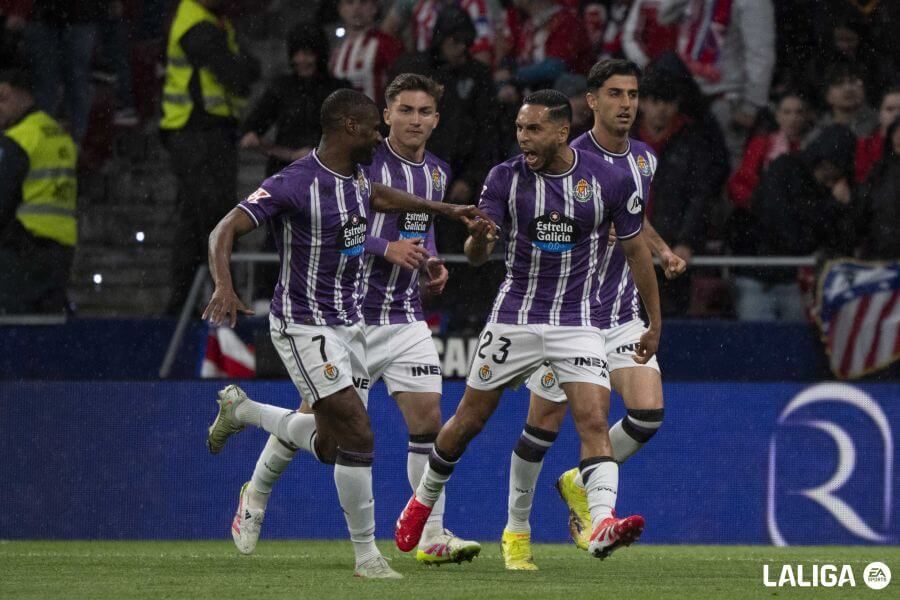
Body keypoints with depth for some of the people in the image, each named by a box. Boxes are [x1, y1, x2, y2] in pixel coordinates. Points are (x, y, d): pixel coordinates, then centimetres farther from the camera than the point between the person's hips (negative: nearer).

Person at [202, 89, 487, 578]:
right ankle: (366, 552, -2)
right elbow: (224, 232, -24)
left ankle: (241, 410, 37)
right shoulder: (294, 184, -20)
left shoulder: (354, 175, 5)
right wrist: (223, 287, -41)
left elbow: (376, 195, 31)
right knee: (358, 435, -15)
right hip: (304, 326, -8)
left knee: (330, 447, 13)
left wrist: (444, 209, 35)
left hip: (348, 322, 8)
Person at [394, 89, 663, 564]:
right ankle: (422, 502, 33)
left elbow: (636, 250, 4)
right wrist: (478, 236, -33)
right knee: (469, 419, 10)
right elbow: (476, 255, -7)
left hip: (579, 320, -1)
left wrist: (655, 324, 7)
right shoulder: (505, 178, -5)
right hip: (514, 317, 1)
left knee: (594, 421, -20)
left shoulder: (610, 180, -7)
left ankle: (602, 524, -32)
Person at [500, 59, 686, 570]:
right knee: (546, 423, 4)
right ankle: (517, 528, 23)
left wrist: (663, 250, 7)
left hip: (623, 316, 5)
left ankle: (580, 485, 15)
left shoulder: (644, 159, 6)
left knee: (648, 413, -11)